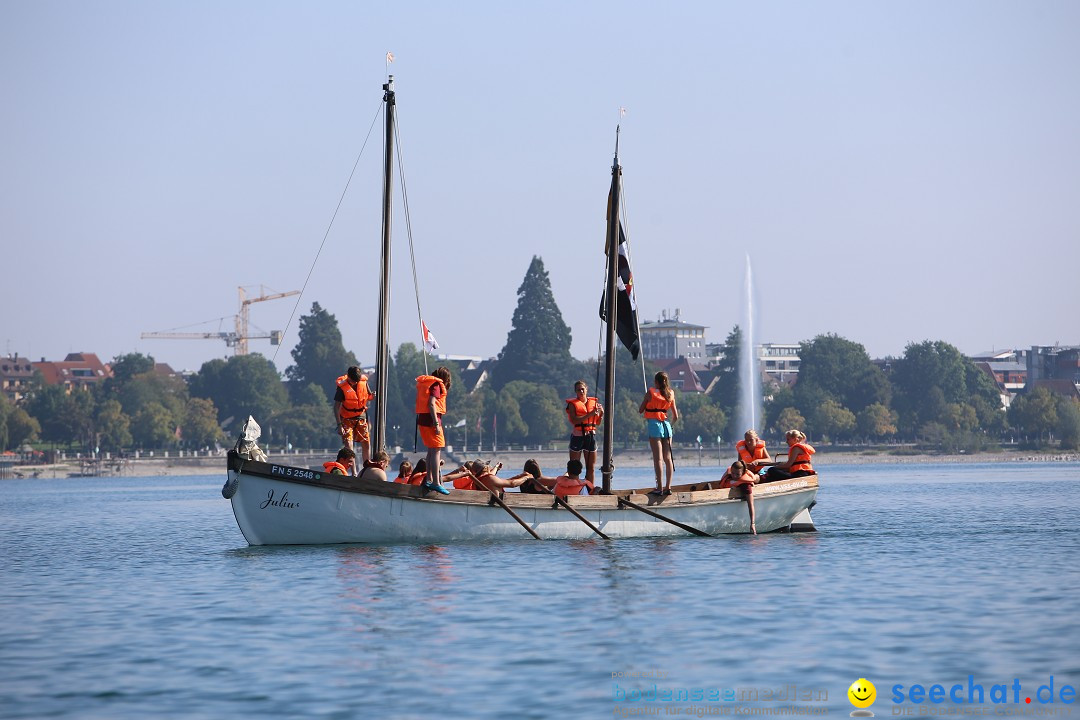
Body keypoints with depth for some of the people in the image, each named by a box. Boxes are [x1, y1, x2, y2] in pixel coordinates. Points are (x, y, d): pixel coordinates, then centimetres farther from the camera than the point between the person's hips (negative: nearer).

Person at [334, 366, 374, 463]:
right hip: (347, 418, -4)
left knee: (366, 444, 6)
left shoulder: (364, 381, -5)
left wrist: (372, 395, -14)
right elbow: (336, 407, -16)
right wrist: (339, 425, -21)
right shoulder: (342, 386, -18)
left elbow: (368, 396, 12)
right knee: (349, 445, -14)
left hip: (361, 417, 4)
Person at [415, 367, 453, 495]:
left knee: (431, 450, 18)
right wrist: (436, 424, -22)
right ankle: (436, 483, -16)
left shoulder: (425, 383, 17)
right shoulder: (436, 385, -8)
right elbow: (431, 404, -19)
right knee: (436, 451, -11)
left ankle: (429, 480, 23)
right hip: (431, 419, -9)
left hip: (423, 419, 9)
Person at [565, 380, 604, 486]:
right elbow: (574, 420, -17)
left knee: (591, 468, 5)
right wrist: (590, 414, -22)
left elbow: (598, 422, 15)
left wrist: (601, 413, -5)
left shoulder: (593, 402, 11)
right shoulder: (572, 404, -2)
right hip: (577, 436, -4)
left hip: (591, 436, 4)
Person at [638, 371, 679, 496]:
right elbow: (675, 416, 13)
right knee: (668, 457, 6)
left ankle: (659, 488, -12)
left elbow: (640, 410, 2)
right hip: (666, 425, 4)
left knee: (658, 458, -8)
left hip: (654, 424, -4)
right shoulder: (670, 394, 9)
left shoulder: (651, 393, -4)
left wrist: (644, 401, 18)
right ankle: (668, 487, 2)